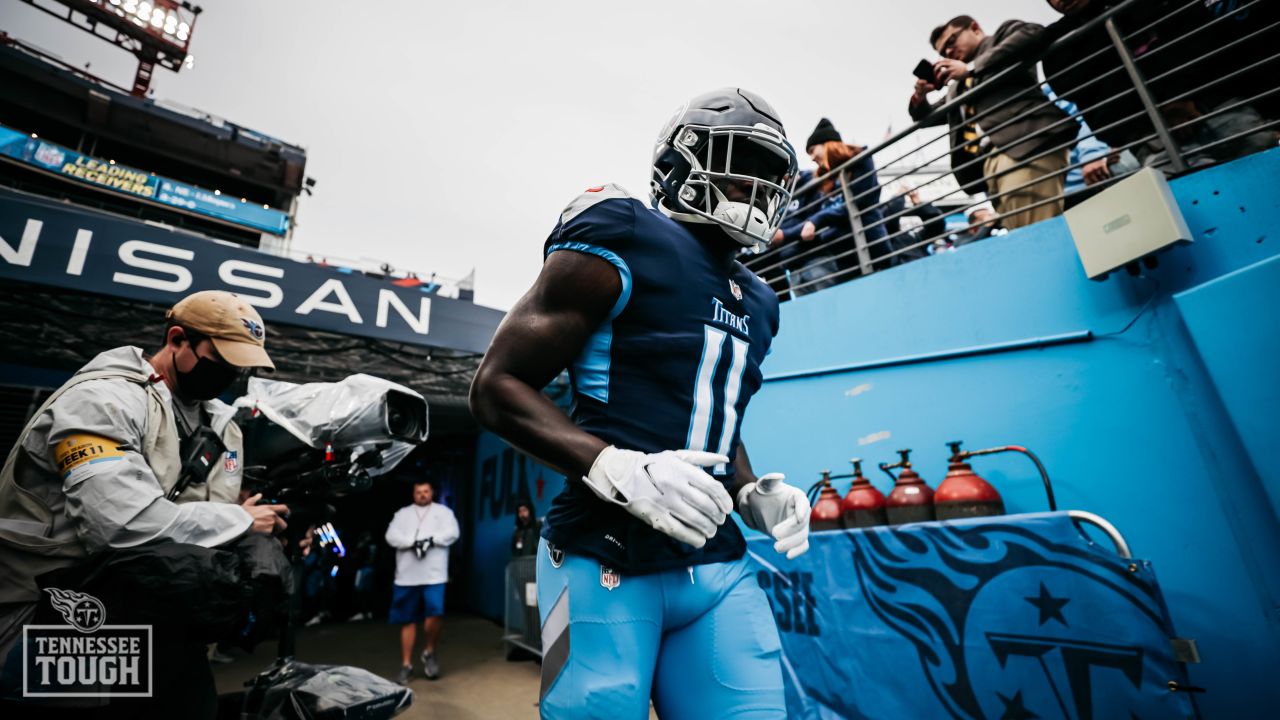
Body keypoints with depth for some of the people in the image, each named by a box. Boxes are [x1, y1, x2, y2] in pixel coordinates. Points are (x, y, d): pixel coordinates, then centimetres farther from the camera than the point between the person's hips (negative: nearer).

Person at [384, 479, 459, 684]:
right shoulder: (402, 513, 14)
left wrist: (431, 540, -19)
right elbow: (391, 536, -1)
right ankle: (406, 665, 21)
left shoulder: (443, 511, 9)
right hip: (407, 576, 2)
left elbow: (452, 533, -5)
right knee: (408, 621, 9)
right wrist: (412, 542, -16)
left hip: (434, 574, -2)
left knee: (435, 614, -13)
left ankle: (429, 652, 13)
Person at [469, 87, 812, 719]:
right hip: (607, 565, -6)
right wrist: (620, 468, -24)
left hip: (719, 568, 7)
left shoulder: (756, 302, 15)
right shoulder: (624, 243, -8)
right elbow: (497, 386, -10)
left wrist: (753, 494, 4)